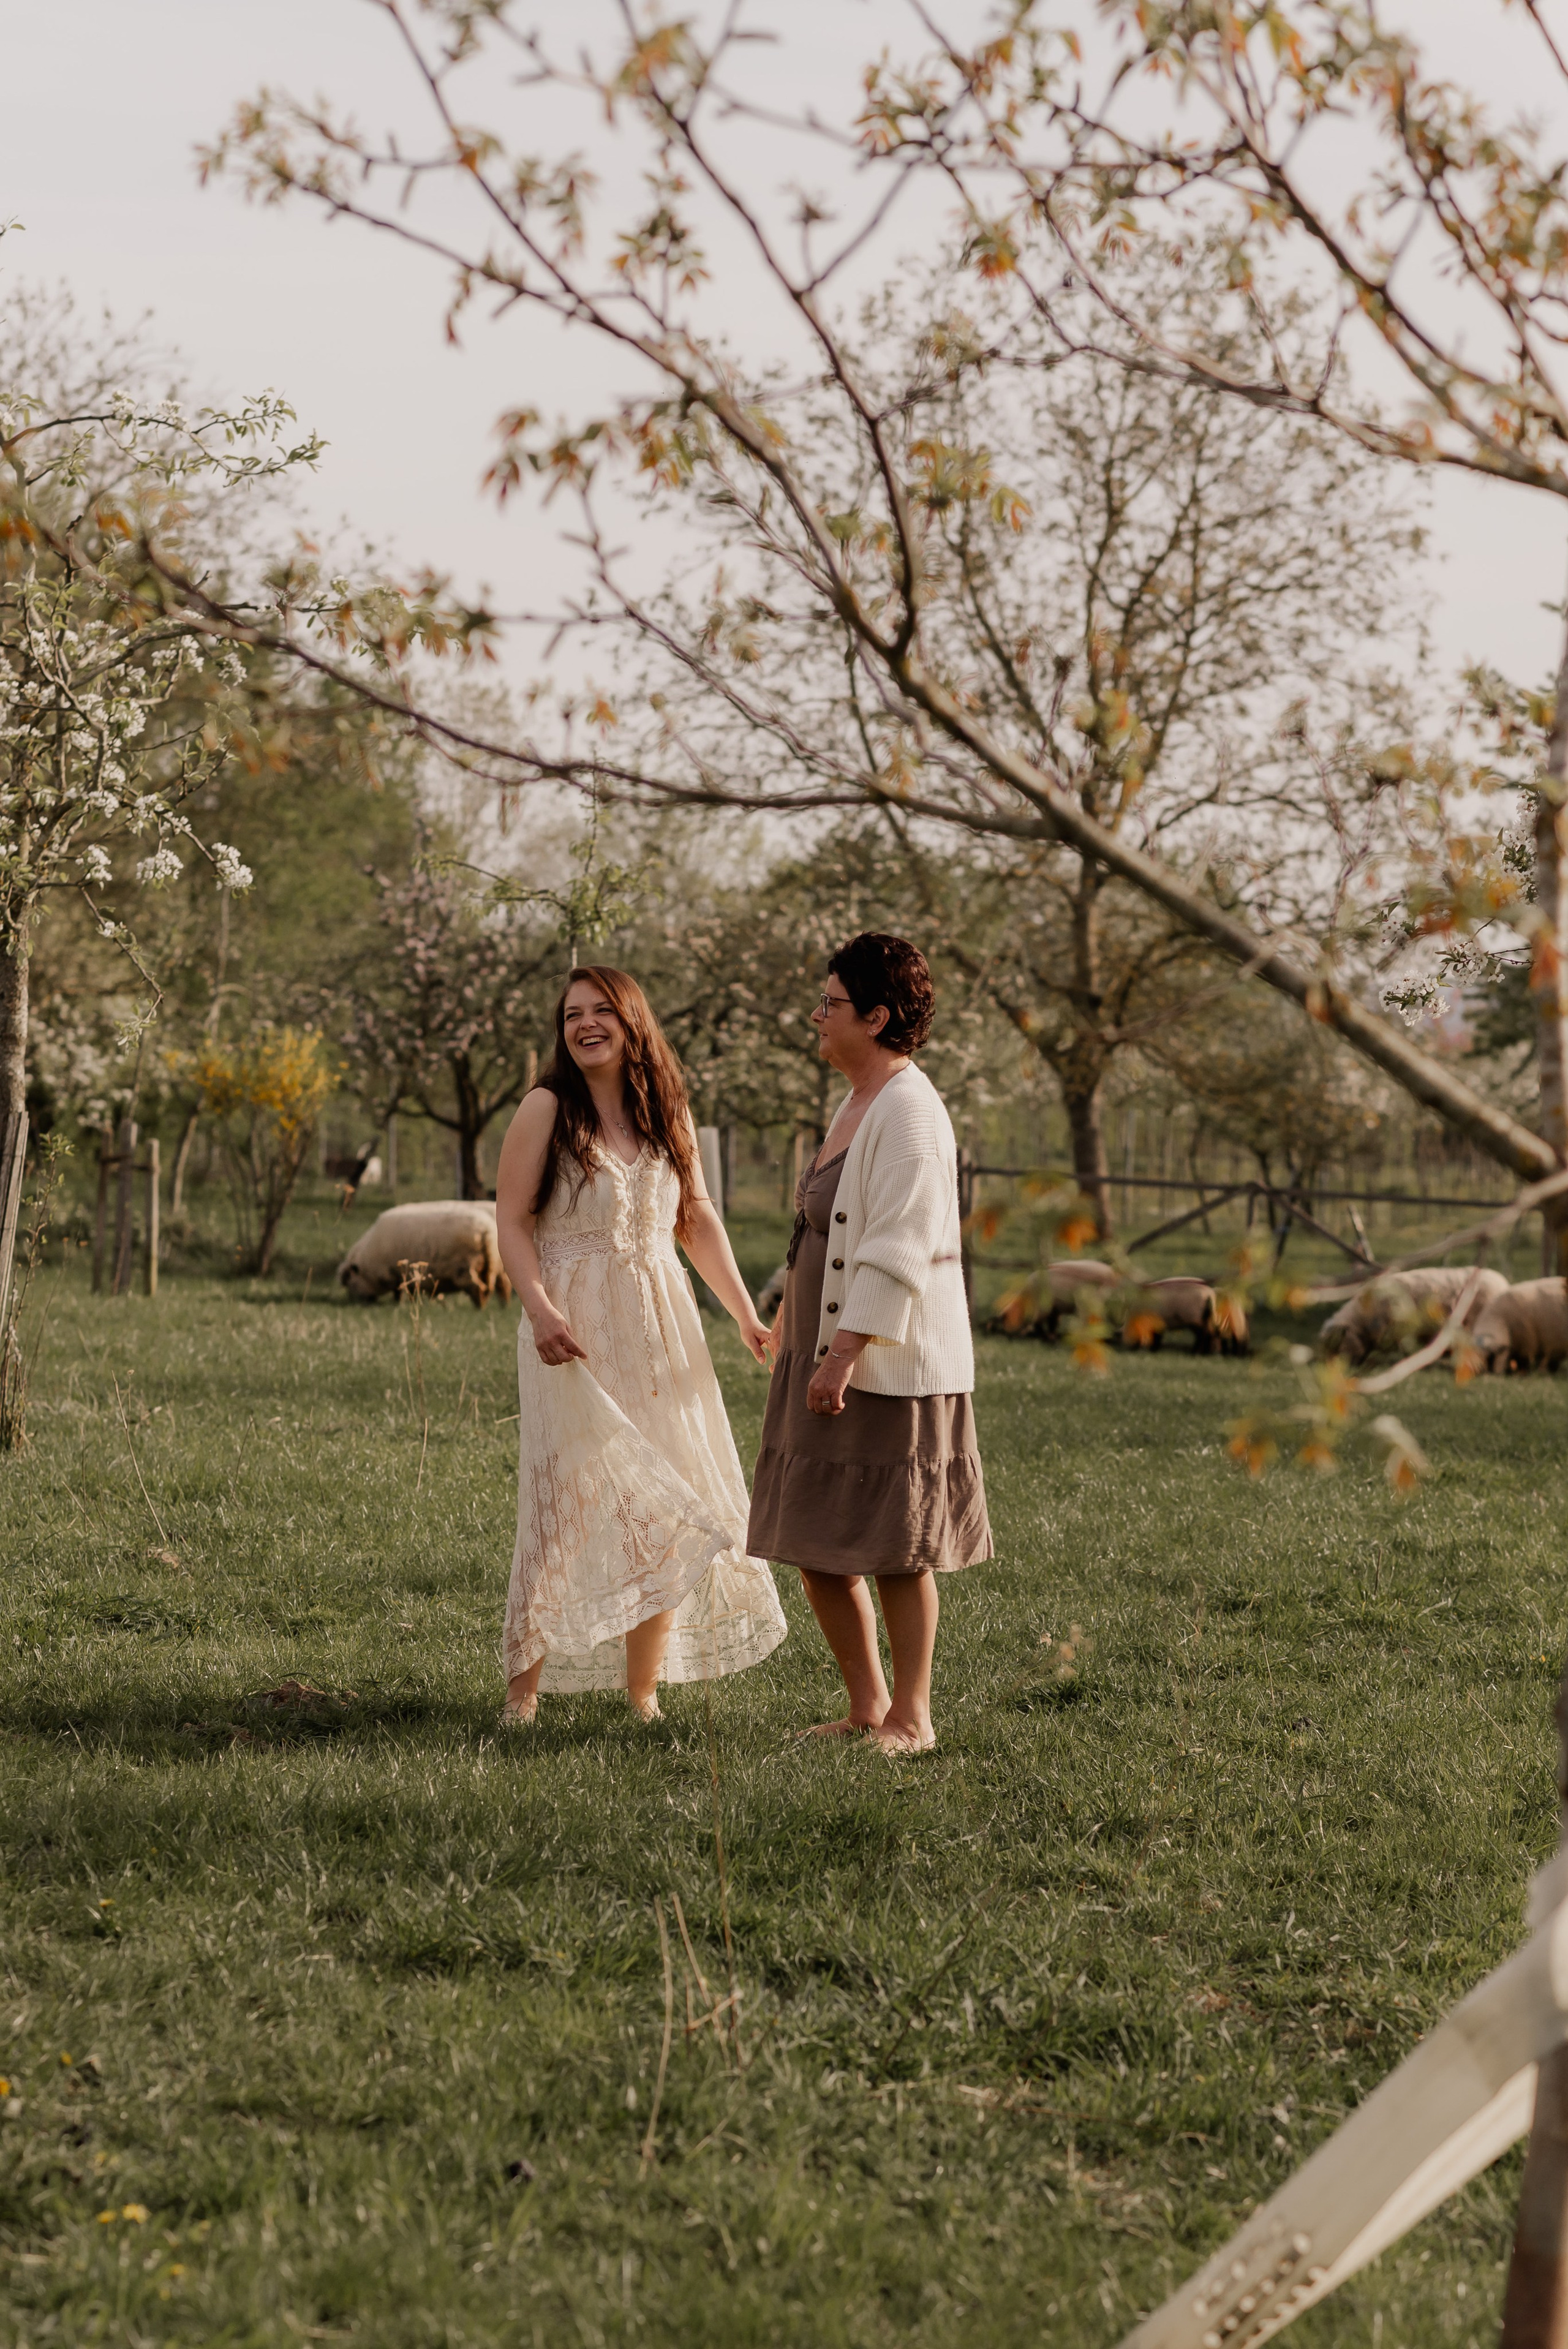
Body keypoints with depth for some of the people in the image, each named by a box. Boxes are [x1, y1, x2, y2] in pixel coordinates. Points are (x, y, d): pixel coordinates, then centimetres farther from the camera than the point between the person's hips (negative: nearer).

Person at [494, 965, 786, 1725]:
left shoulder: (665, 1110, 10)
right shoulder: (547, 1109, -3)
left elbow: (696, 1219, 19)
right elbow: (512, 1221, -8)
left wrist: (744, 1312, 14)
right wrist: (540, 1310, -22)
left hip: (660, 1334, 5)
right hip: (574, 1335, -5)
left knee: (664, 1512, 5)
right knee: (567, 1503, -8)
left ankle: (643, 1691, 14)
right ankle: (523, 1691, -2)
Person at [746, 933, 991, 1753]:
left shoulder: (909, 1112, -15)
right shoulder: (856, 1105, 15)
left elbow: (896, 1253, -22)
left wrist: (843, 1356, -26)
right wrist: (793, 1328, 20)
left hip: (887, 1366, -10)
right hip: (829, 1356, 10)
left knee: (893, 1547, -1)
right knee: (815, 1545, 11)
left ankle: (911, 1717, 9)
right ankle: (868, 1707, 20)